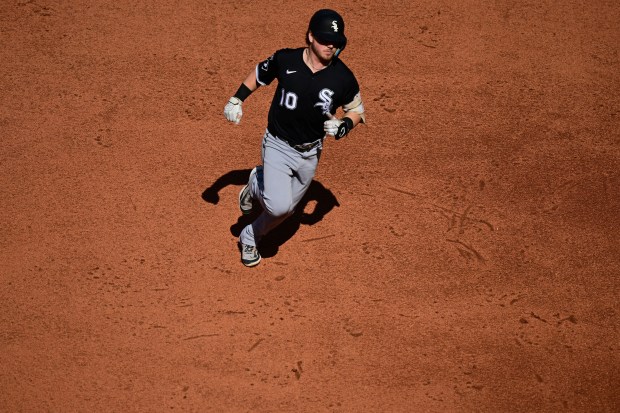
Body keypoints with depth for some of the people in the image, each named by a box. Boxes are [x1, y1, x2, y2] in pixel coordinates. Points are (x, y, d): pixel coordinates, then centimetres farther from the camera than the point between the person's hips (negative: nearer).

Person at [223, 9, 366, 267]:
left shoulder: (343, 78, -13)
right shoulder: (285, 60, -14)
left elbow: (356, 110, 3)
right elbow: (259, 74, 7)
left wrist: (344, 126, -17)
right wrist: (237, 99, -2)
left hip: (310, 153, 3)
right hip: (278, 146, -3)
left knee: (285, 210, 12)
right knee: (279, 205, -20)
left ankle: (250, 237, 41)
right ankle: (257, 186, 16)